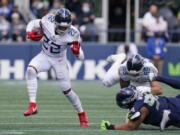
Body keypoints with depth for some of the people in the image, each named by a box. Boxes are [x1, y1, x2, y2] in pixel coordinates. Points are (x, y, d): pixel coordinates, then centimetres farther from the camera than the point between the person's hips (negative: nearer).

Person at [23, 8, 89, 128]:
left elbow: (81, 57, -19)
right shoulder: (47, 21, -22)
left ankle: (82, 115, 23)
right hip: (45, 56, 2)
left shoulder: (72, 34, -24)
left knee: (67, 90, -1)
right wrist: (30, 33, -22)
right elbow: (33, 24, -1)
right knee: (31, 70, -28)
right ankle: (33, 106, -27)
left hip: (59, 60, -2)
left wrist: (77, 51, -42)